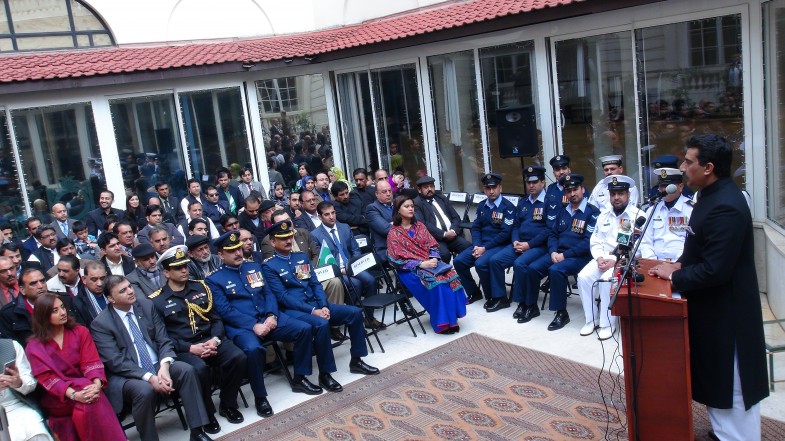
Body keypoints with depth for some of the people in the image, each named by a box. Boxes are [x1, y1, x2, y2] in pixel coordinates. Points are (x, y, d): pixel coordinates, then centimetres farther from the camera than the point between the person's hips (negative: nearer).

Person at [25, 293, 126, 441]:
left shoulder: (80, 331, 5)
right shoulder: (34, 347, 0)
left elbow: (91, 362, -5)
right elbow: (47, 378, -11)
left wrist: (97, 384, -28)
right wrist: (74, 395, -29)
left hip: (86, 387, 2)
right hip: (56, 398, -2)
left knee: (92, 396, -33)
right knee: (88, 393, -32)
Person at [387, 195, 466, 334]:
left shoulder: (419, 226, 15)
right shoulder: (394, 233, 0)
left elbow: (433, 246, 12)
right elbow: (398, 261, -8)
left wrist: (433, 259, -11)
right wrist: (421, 264, -18)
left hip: (430, 262, 5)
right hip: (410, 270, -4)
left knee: (451, 275, -26)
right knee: (435, 281, -33)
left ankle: (451, 317, -21)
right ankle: (442, 323, -25)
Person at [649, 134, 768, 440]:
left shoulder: (725, 207, -27)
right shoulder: (712, 195, 5)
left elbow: (715, 270, -28)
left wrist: (674, 276, -15)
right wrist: (680, 264, 2)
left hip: (725, 314, -10)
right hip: (712, 307, 10)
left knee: (732, 386, 6)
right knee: (718, 378, 23)